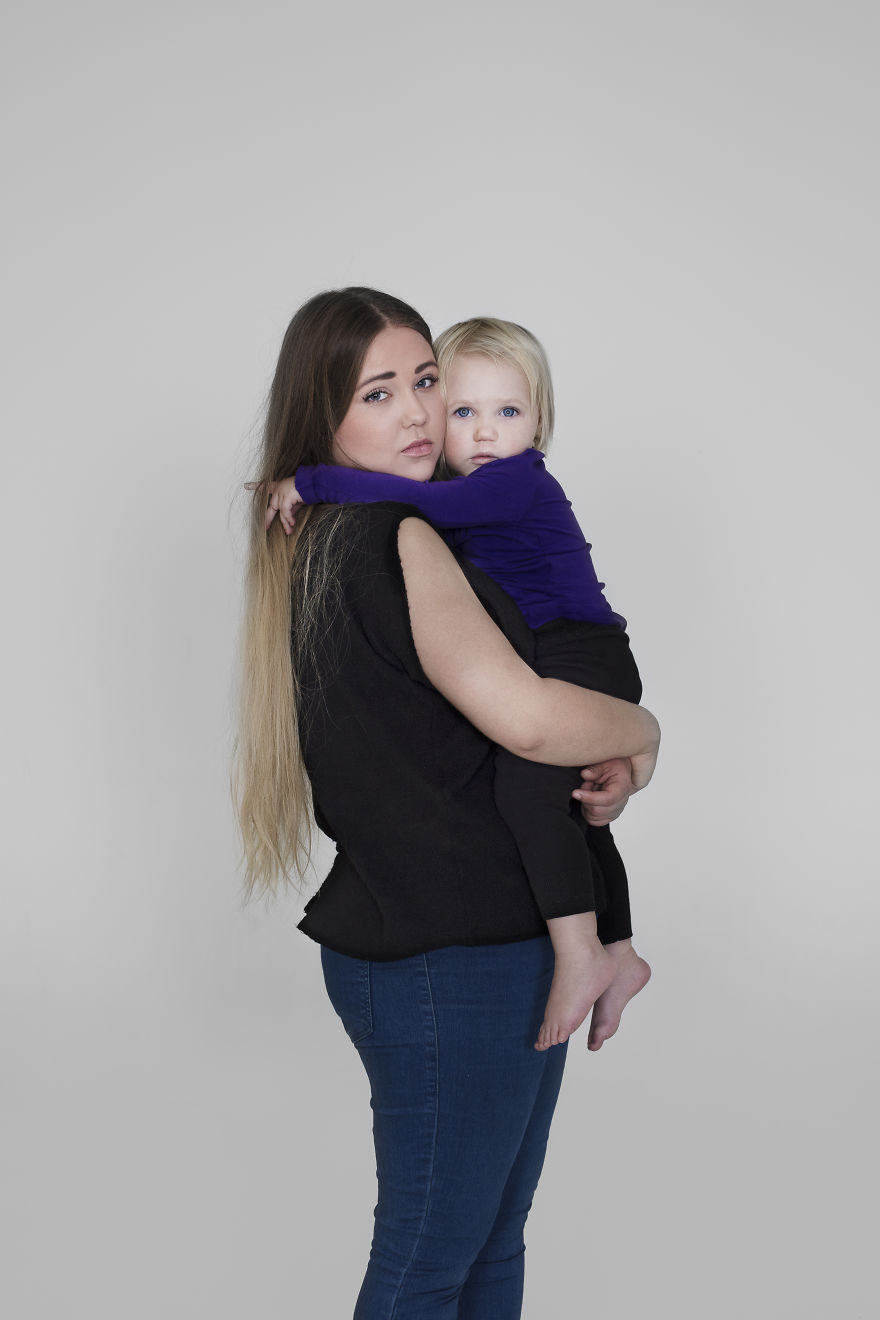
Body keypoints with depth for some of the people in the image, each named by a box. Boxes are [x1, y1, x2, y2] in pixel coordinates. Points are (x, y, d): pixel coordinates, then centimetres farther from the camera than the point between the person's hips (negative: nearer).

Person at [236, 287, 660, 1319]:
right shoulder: (391, 541, -18)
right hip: (448, 963, -10)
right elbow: (528, 719, -27)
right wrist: (642, 731, -6)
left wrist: (595, 766, 5)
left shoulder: (324, 545, 13)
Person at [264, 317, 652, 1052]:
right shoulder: (481, 494, 14)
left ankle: (580, 955, -28)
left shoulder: (517, 482, -15)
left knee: (525, 783, -32)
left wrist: (311, 483, -24)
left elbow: (417, 502, -29)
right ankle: (620, 957, 39)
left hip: (585, 658, -11)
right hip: (548, 675, 11)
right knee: (574, 813, 23)